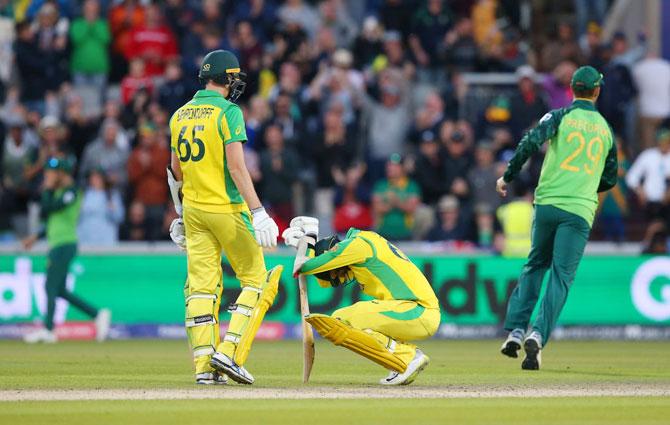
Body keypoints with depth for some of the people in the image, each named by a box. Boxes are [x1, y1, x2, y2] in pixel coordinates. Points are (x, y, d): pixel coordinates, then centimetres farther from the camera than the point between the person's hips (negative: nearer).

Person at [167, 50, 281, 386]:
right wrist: (258, 212, -20)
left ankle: (204, 365, -1)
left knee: (201, 286, 4)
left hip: (194, 208, 6)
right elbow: (236, 166, -18)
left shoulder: (180, 115, 11)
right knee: (256, 280, 4)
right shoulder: (228, 112, -10)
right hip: (227, 207, -6)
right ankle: (230, 353, -8)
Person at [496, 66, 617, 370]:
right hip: (581, 211, 0)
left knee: (535, 265, 17)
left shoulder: (560, 117, 3)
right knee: (561, 276, -3)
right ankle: (537, 336, -21)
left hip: (547, 204, 0)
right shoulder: (605, 128, 13)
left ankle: (515, 331, 8)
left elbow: (531, 142, -15)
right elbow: (610, 179, 20)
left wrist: (508, 177, -5)